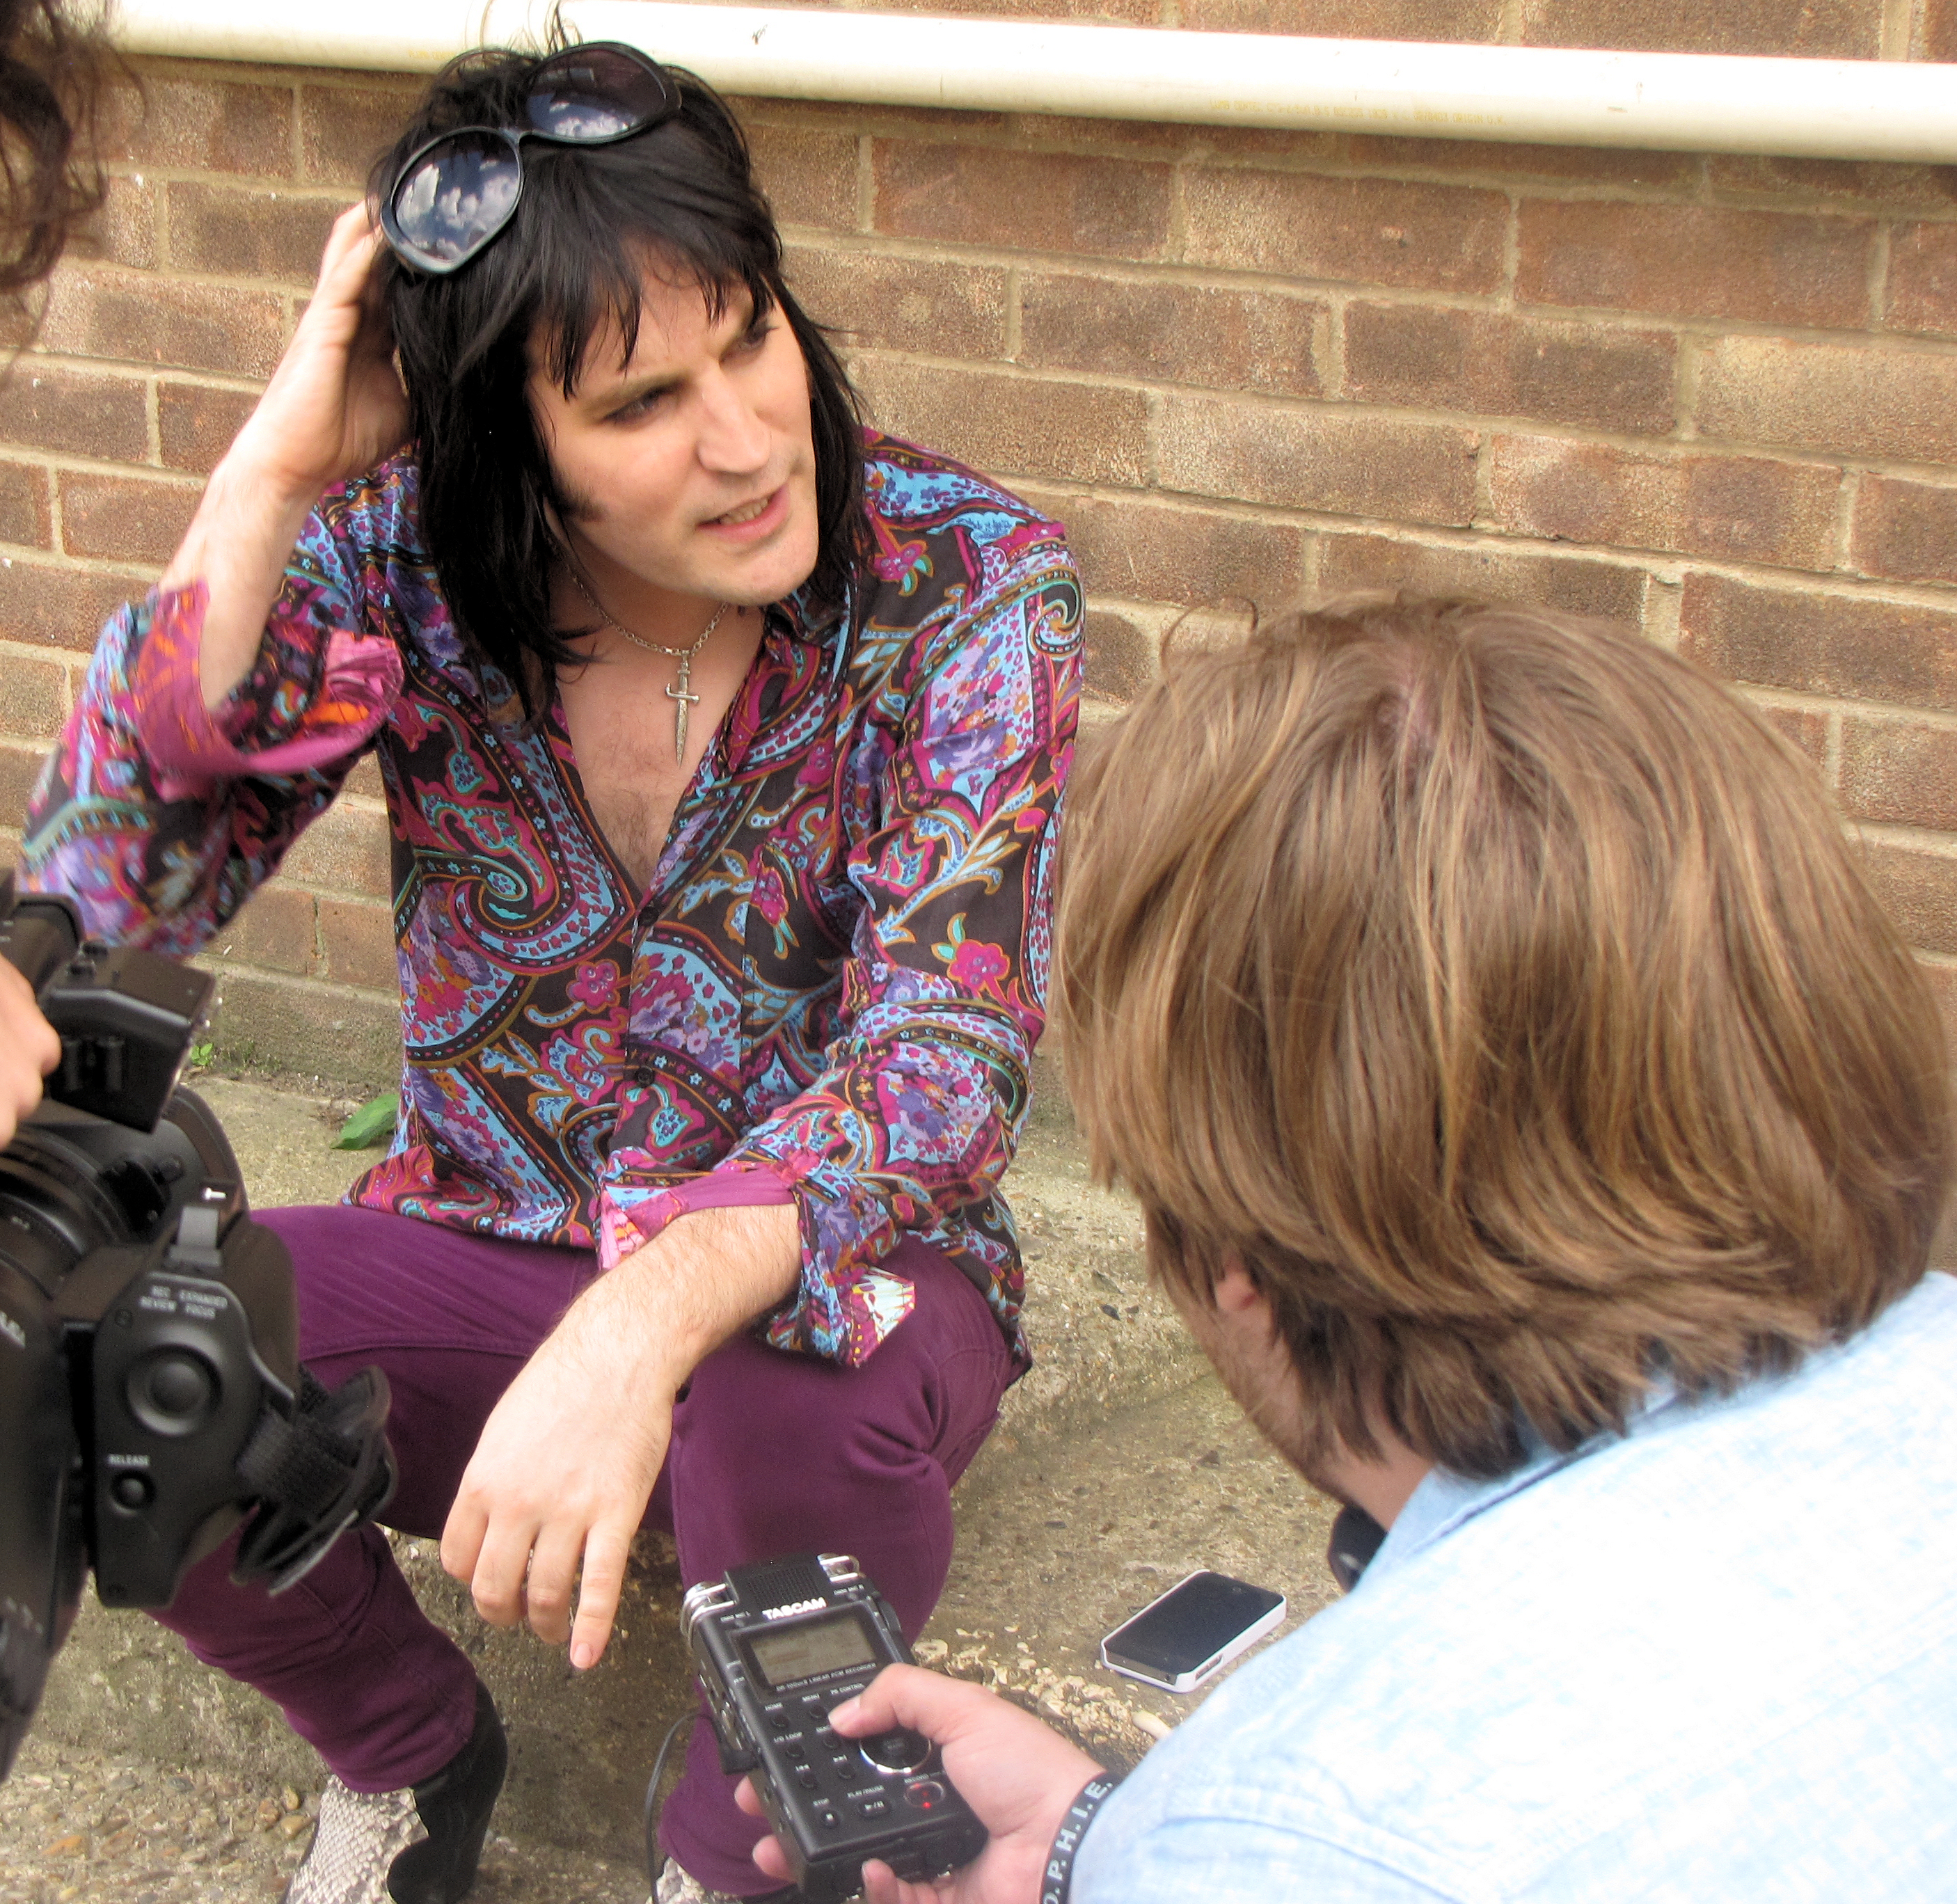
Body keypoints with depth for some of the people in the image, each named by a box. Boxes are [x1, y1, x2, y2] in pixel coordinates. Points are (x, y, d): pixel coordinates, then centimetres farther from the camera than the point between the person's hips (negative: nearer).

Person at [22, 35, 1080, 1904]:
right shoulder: (390, 559, -11)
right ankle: (408, 1752, 6)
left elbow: (943, 1049, -28)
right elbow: (96, 900, -22)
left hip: (823, 1271, -2)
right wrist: (278, 468, -27)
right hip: (485, 1252, 2)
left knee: (805, 1399, -38)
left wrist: (645, 1329, -46)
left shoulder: (964, 581, -18)